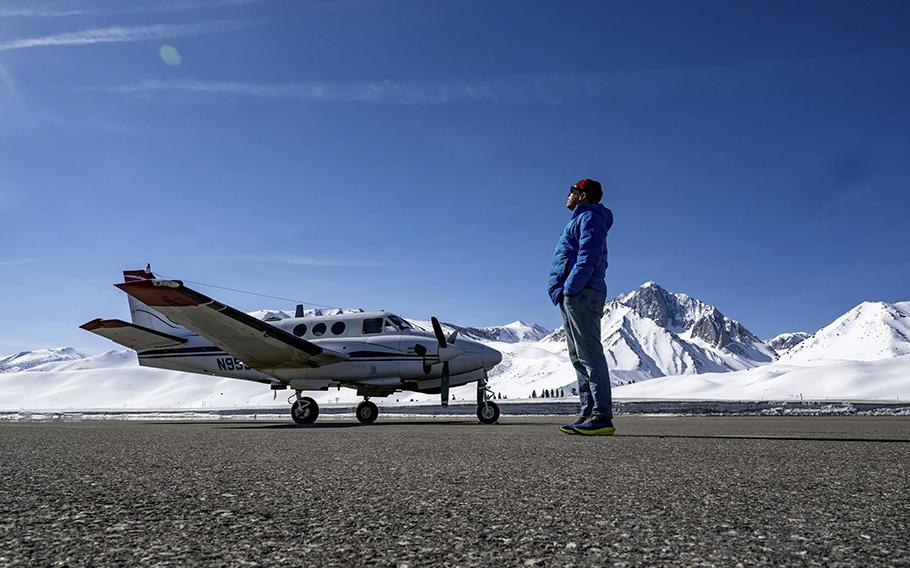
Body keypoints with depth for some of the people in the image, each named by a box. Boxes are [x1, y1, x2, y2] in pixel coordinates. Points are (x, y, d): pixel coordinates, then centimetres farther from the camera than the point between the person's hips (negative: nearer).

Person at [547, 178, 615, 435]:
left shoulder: (590, 217, -2)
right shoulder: (580, 221, 29)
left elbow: (588, 258, -16)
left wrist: (570, 288, -21)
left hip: (581, 295, -11)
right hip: (573, 298, 11)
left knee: (589, 355, -14)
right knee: (579, 357, 7)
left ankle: (602, 416, -15)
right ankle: (588, 414, 9)